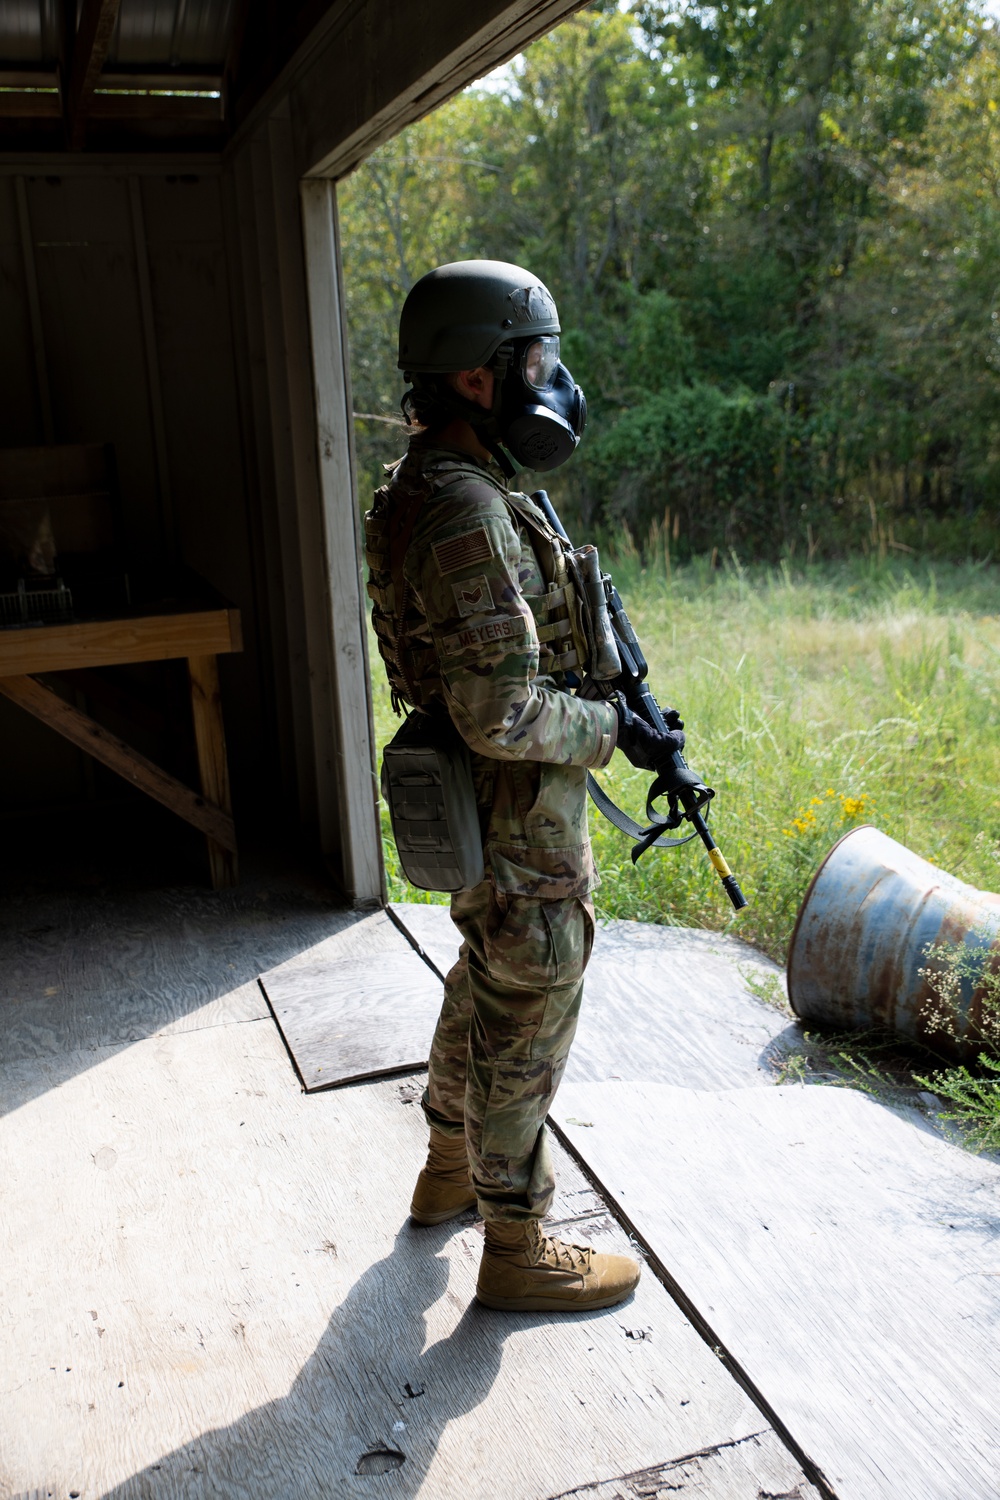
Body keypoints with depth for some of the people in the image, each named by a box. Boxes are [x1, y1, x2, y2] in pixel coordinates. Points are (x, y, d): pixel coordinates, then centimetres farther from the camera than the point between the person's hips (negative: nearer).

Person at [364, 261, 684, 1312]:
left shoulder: (423, 489, 6)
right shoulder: (468, 513, -27)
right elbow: (501, 714, -29)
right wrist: (617, 732, -16)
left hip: (479, 813, 10)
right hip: (520, 829, -10)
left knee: (483, 990, 25)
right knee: (525, 1031, 5)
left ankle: (450, 1171, 45)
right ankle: (517, 1251, 24)